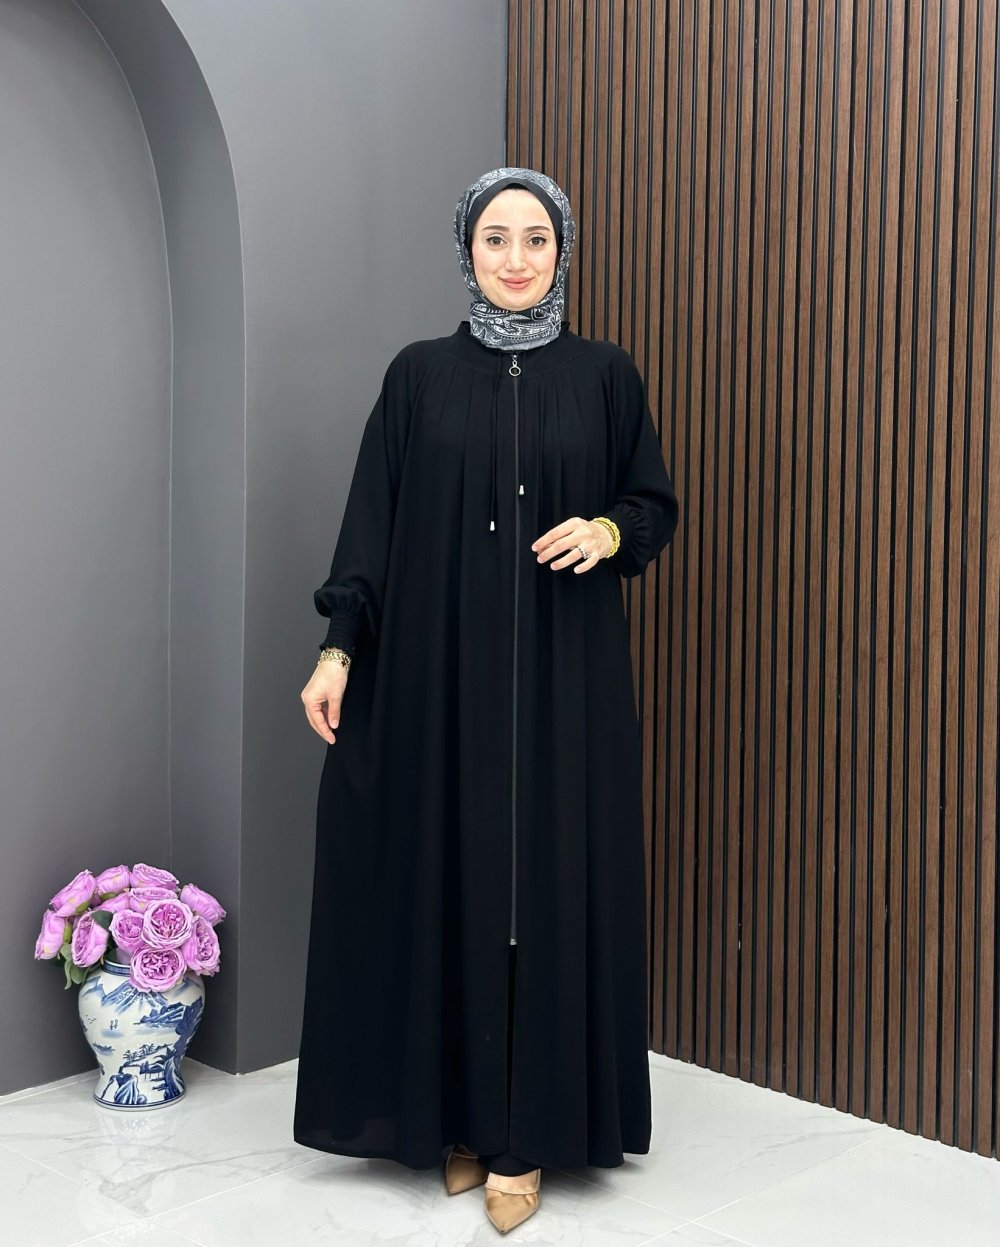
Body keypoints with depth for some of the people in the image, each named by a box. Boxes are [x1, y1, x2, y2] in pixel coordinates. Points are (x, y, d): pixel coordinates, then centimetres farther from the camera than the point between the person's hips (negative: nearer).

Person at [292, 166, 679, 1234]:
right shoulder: (419, 375, 5)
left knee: (549, 877, 0)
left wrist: (609, 531, -13)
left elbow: (657, 504, 9)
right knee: (443, 875, 4)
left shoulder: (604, 374, 5)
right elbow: (370, 522, 4)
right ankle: (452, 1109, 18)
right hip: (435, 665, 1)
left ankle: (525, 1132, 11)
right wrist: (339, 648, -4)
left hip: (564, 674, 0)